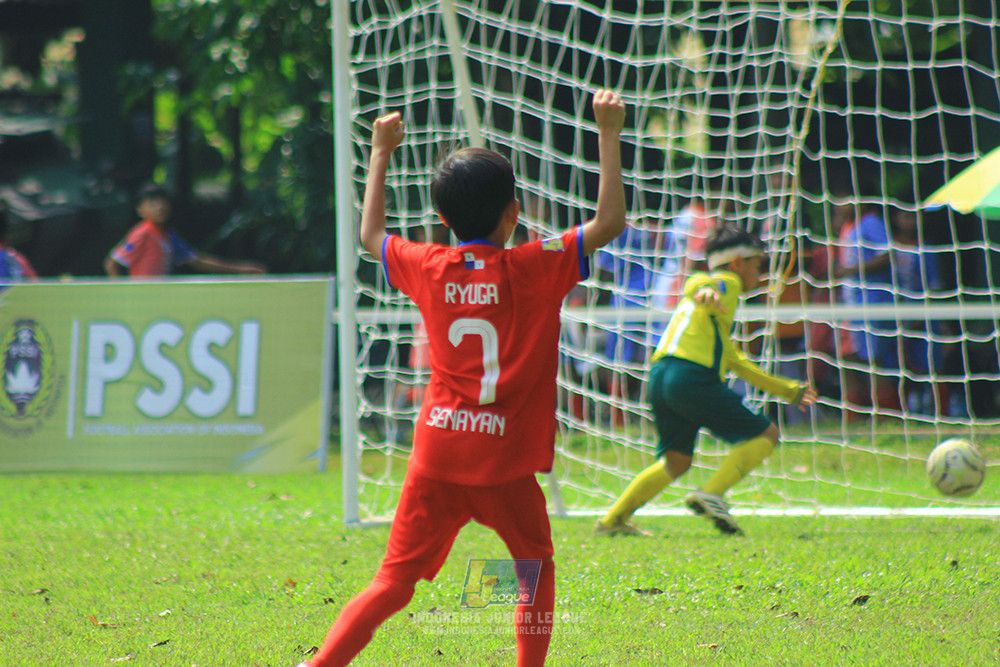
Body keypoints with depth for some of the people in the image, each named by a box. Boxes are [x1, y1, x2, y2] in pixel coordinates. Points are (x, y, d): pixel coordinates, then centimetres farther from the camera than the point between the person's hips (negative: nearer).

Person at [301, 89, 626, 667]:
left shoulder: (429, 268, 5)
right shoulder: (535, 269, -6)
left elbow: (371, 236, 24)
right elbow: (610, 221, -4)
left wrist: (380, 154, 31)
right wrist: (609, 136, -2)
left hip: (437, 454, 3)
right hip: (506, 463, -3)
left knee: (396, 581, 5)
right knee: (537, 571, 16)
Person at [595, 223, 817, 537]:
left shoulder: (716, 292, 36)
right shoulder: (727, 282, 7)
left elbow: (736, 362, 42)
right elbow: (695, 284, -18)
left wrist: (788, 390, 47)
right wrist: (705, 292, -44)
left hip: (660, 377, 9)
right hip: (693, 376, -9)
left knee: (677, 460, 20)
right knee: (765, 434, -1)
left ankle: (613, 520, 14)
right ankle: (711, 493, -16)